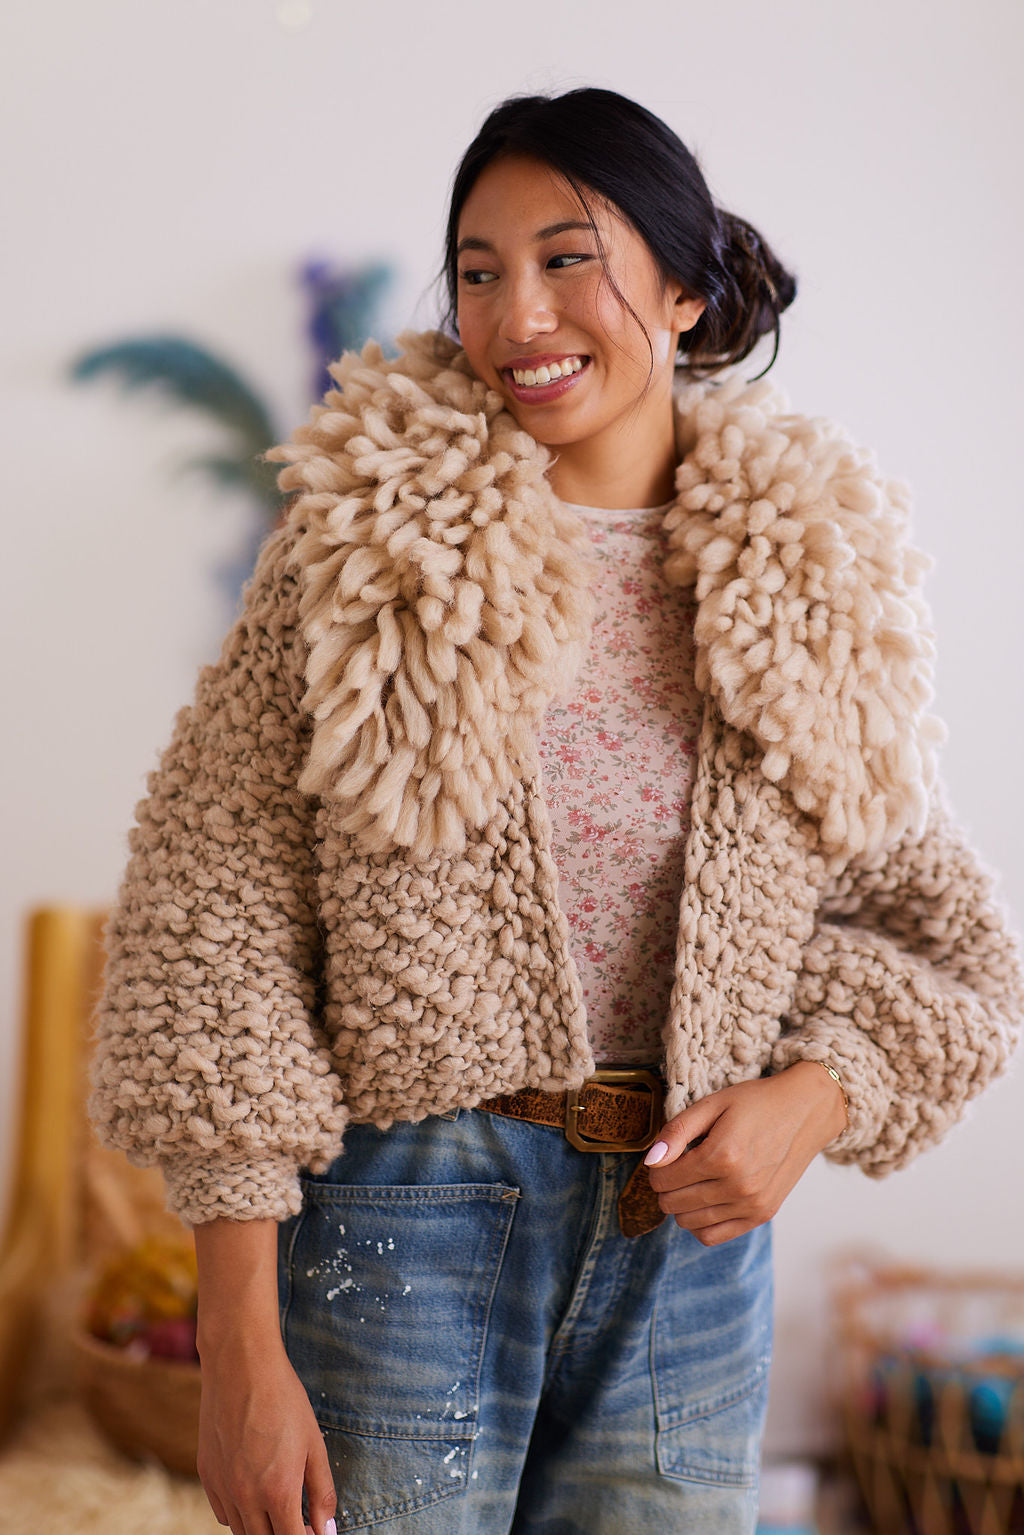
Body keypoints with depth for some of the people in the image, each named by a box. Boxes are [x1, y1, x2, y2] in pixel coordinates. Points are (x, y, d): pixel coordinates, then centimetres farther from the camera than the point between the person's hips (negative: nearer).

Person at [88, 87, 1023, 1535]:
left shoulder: (814, 583, 2)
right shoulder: (364, 544, -6)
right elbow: (215, 928, -8)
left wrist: (816, 1093, -10)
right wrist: (241, 1349, -11)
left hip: (695, 1239, 3)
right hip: (409, 1214, -2)